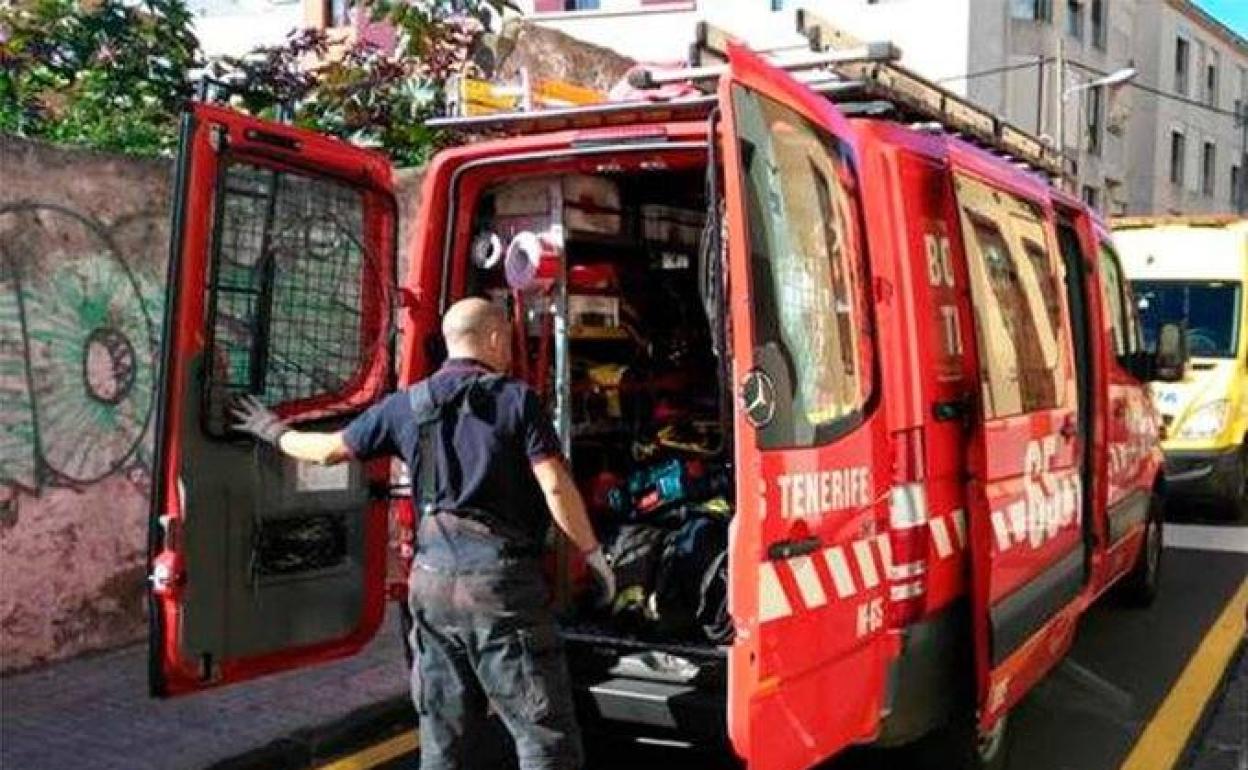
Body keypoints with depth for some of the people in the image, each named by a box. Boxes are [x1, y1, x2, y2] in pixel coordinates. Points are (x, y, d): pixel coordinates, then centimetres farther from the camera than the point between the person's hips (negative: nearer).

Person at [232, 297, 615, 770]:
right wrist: (592, 552, 0)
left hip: (432, 580, 5)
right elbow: (556, 487, -11)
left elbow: (329, 449, 17)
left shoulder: (408, 404, 9)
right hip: (502, 580, -5)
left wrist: (276, 433, 36)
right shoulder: (517, 398, -4)